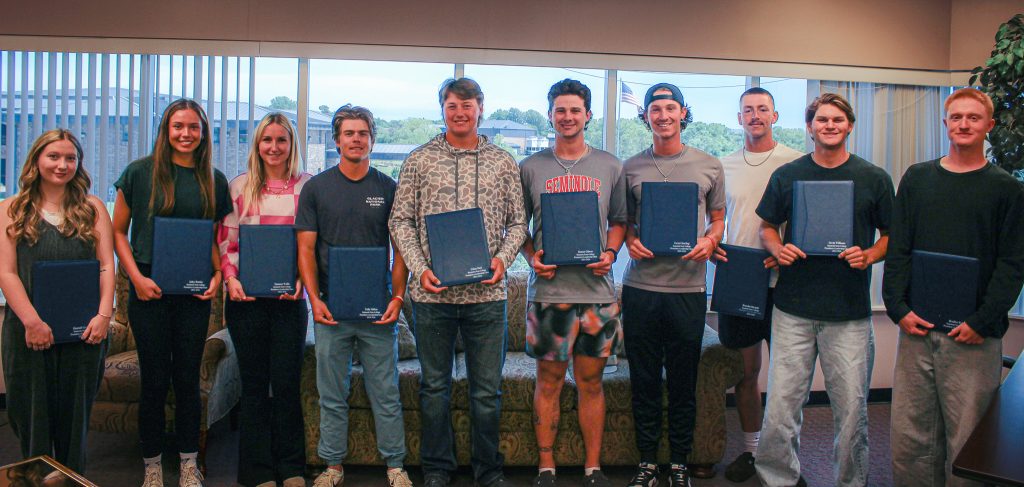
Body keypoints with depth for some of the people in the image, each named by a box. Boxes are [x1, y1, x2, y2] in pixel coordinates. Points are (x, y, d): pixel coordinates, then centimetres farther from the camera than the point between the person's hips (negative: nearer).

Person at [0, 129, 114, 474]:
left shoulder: (92, 208, 7)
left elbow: (107, 265, 2)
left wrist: (103, 315, -11)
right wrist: (32, 322, -14)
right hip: (29, 330, -1)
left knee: (75, 416, 10)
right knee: (32, 416, 7)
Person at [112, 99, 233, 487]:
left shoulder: (214, 181, 7)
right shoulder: (140, 173, -1)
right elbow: (118, 231, 2)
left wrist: (218, 275, -3)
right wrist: (137, 277, -9)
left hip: (194, 294, 2)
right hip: (149, 292, -2)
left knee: (188, 379, 9)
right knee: (155, 380, 5)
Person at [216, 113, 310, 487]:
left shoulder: (306, 186, 4)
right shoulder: (240, 186, 8)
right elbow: (225, 240, 7)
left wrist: (301, 278, -10)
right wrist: (230, 278, -7)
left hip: (289, 298, -1)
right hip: (246, 297, 1)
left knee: (286, 382, 2)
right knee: (254, 383, 7)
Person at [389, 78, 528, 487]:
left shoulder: (503, 162, 8)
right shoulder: (419, 160, 4)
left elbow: (517, 220, 9)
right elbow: (401, 220, 3)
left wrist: (503, 259, -9)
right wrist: (420, 269, -10)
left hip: (486, 294, 1)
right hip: (432, 293, 0)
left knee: (488, 390, 8)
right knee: (434, 386, 11)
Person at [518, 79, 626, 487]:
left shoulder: (609, 166, 9)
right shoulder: (531, 168, 6)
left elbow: (619, 220, 14)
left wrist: (610, 252, -3)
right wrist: (532, 257, -7)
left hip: (596, 289, 1)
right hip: (547, 288, -1)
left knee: (590, 381, 8)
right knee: (549, 381, 6)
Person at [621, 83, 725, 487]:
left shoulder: (709, 166, 7)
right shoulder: (630, 168, 8)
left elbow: (718, 218, 13)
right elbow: (622, 220, 13)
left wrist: (709, 241, -7)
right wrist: (630, 241, -8)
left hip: (688, 286, 0)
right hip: (640, 287, 1)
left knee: (683, 382, 7)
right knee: (644, 381, 8)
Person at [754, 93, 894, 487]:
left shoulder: (874, 178, 6)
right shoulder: (787, 175, 7)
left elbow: (891, 234, 12)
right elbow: (767, 228, 15)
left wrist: (869, 255, -8)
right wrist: (778, 249, -6)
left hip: (850, 311, 0)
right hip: (793, 309, 1)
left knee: (851, 407, 5)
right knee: (780, 406, 1)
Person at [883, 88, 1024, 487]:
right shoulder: (917, 178, 11)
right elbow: (897, 249, 9)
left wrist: (982, 322, -11)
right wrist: (898, 308, -3)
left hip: (973, 335, -2)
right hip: (916, 328, 2)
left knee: (966, 439, 2)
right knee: (908, 433, 6)